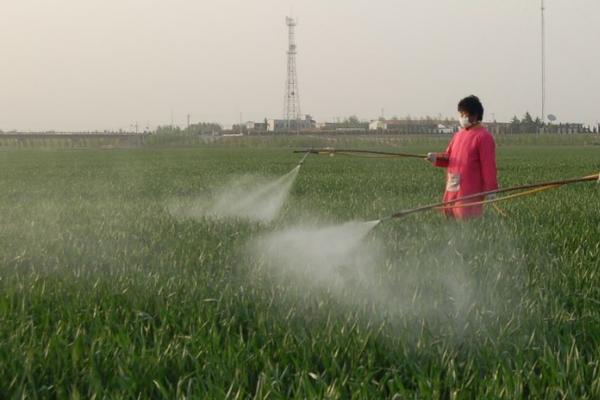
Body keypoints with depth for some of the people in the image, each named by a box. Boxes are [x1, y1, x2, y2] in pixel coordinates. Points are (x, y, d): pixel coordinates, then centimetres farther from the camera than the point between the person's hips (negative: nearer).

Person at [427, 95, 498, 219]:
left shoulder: (483, 137, -8)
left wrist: (490, 190, -13)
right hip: (453, 190, 8)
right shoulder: (458, 135, 17)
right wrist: (436, 158, -2)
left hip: (470, 192, -8)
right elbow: (449, 157, 19)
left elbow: (488, 166, -11)